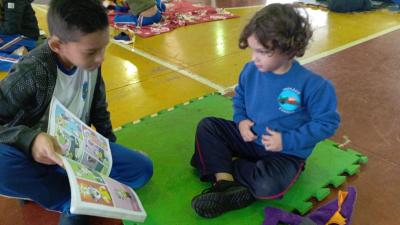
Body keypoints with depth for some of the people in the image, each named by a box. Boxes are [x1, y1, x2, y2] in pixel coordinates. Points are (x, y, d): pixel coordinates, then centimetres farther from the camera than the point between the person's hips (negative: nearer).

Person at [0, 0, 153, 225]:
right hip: (39, 154, -4)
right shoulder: (31, 72, -25)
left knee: (142, 168, -9)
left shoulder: (89, 61, -8)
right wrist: (29, 139, -38)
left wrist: (110, 144, 11)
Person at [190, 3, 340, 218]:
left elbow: (327, 123, -16)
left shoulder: (311, 84, -23)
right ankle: (225, 183, -18)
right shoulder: (250, 70, -8)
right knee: (207, 126, -7)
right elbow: (239, 97, 12)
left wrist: (287, 141, -22)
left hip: (286, 152, -5)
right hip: (249, 138, 5)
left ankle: (224, 168, -8)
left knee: (268, 186, -34)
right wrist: (241, 120, -8)